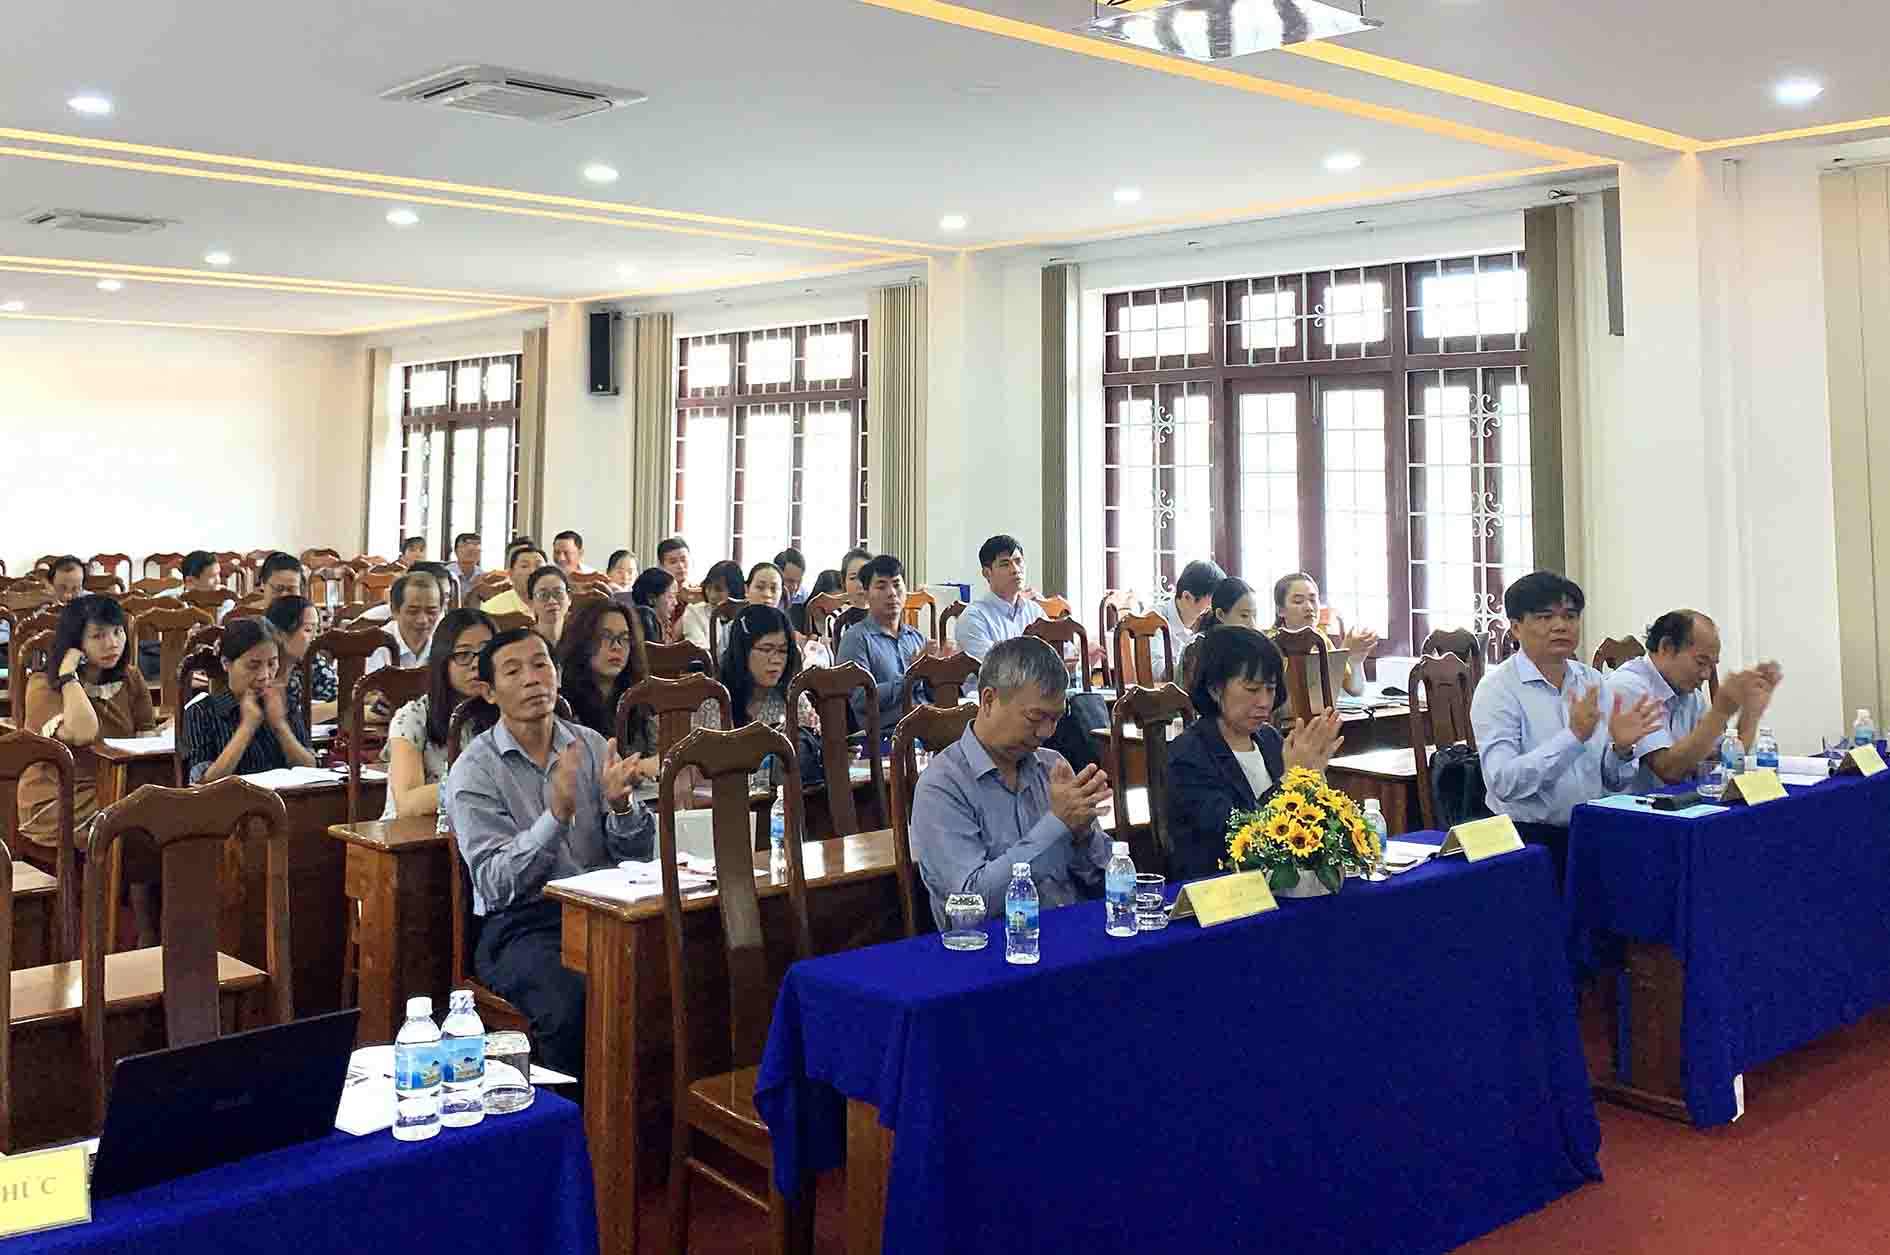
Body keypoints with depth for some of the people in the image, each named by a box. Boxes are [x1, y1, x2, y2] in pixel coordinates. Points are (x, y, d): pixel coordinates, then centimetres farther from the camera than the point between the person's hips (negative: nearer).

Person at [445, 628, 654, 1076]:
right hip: (522, 923, -3)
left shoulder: (591, 746, 10)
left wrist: (621, 804, -14)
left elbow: (637, 853, 7)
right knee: (574, 1003, -33)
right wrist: (556, 814, -25)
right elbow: (495, 883, -13)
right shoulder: (475, 770, -2)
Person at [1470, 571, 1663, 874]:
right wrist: (1573, 736, -25)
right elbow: (1503, 783, -20)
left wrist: (1621, 748, -10)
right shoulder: (1497, 689, -7)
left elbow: (1613, 781, 11)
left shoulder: (1594, 681, 9)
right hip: (1531, 838, -5)